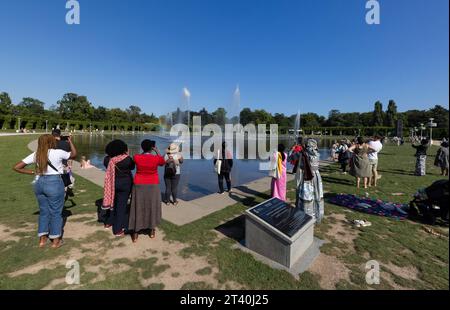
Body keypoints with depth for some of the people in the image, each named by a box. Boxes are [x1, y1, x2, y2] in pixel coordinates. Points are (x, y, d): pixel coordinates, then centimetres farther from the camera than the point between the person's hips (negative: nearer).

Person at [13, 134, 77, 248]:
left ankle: (42, 239, 28)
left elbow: (17, 167, 6)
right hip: (54, 183, -5)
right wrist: (70, 142, 18)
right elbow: (74, 154, 8)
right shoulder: (58, 153, -9)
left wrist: (33, 172, 9)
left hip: (39, 183, 6)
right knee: (56, 212, 8)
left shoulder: (35, 155, 5)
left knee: (44, 211, 20)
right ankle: (55, 241, 20)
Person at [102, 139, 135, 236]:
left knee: (113, 202, 25)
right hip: (125, 184, -4)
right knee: (121, 205, 4)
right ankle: (117, 230, 11)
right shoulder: (127, 159, -20)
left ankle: (109, 222, 41)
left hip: (113, 183, 5)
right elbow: (132, 167, -3)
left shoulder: (108, 159, -8)